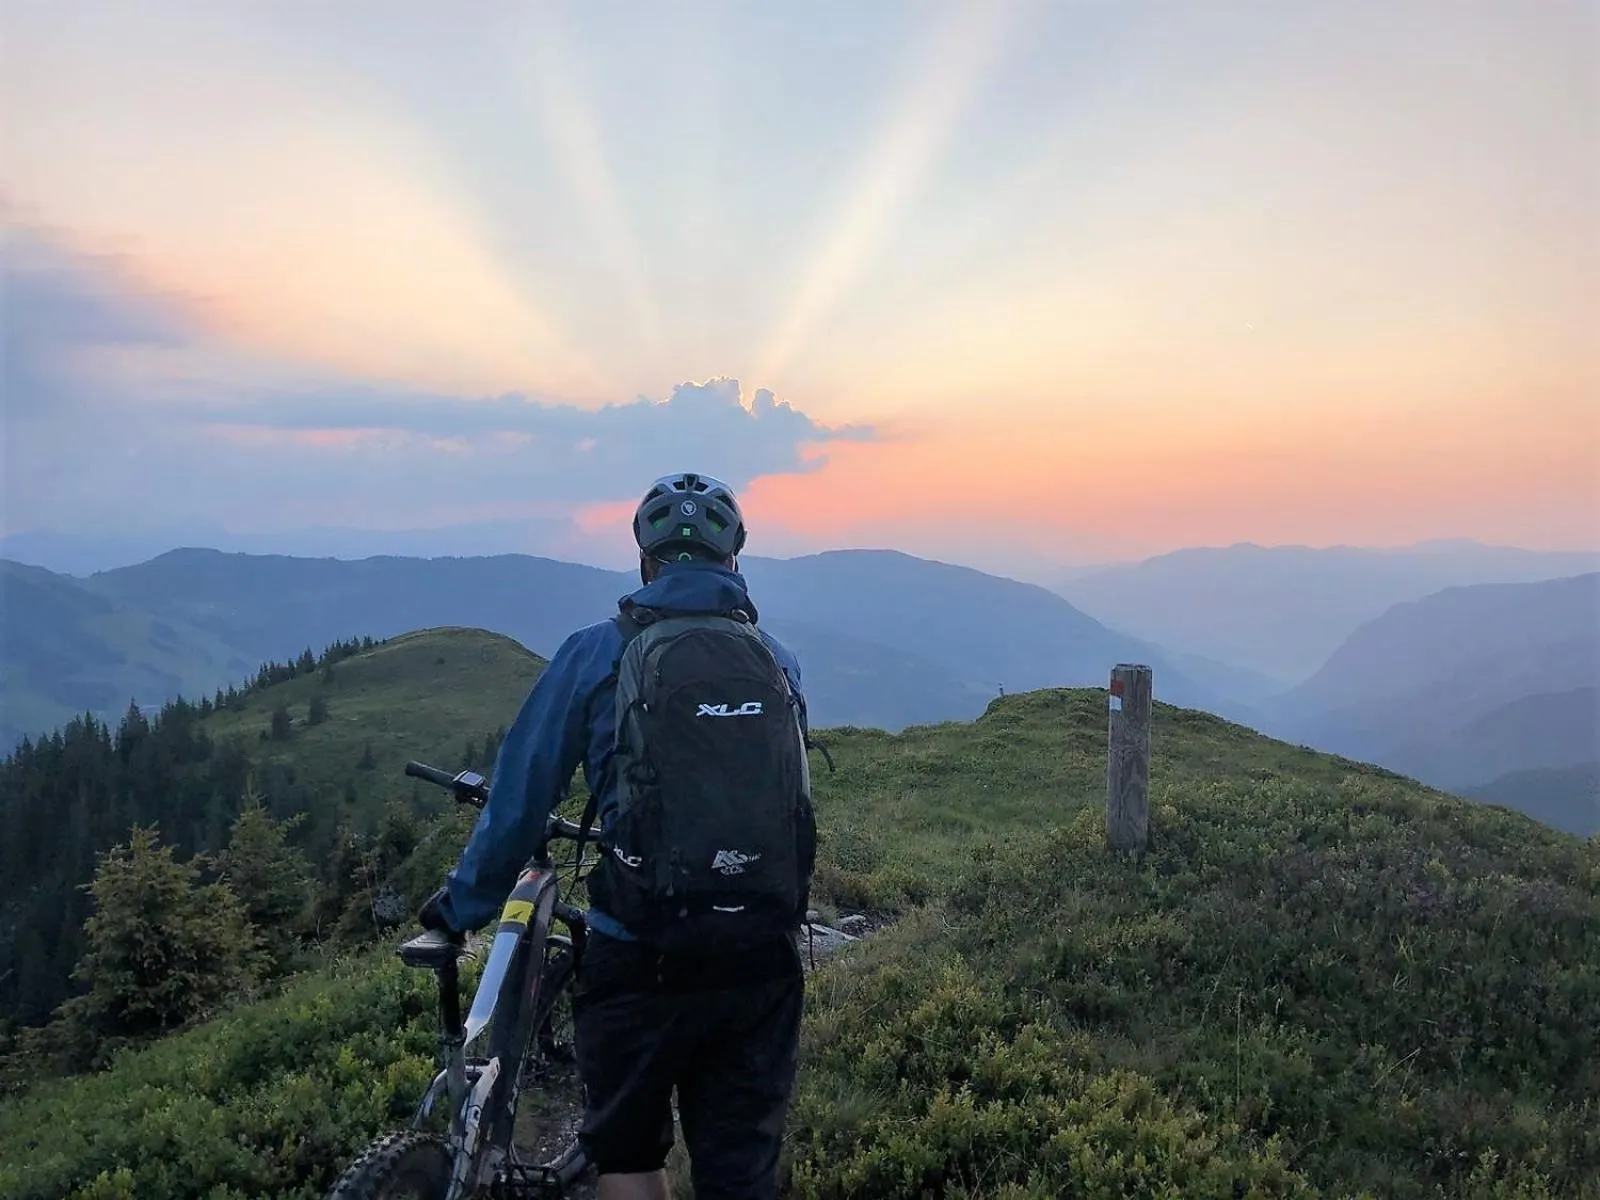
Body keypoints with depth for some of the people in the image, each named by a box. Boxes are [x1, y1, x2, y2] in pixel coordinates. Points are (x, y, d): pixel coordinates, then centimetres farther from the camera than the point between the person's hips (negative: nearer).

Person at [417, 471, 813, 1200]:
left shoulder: (597, 653, -4)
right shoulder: (778, 660, 5)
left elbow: (519, 797, -1)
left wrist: (462, 906, 13)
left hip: (640, 957, -2)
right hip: (760, 962, 3)